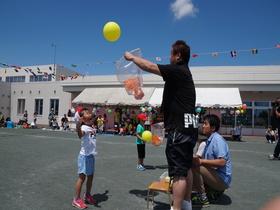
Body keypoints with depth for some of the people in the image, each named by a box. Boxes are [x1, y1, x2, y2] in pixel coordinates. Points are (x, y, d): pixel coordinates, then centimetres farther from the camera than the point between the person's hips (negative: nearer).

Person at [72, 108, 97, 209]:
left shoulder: (91, 128, 9)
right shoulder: (84, 127, -19)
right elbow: (80, 135, -45)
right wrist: (78, 126, -62)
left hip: (91, 155, 9)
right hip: (84, 156, -9)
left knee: (90, 176, 18)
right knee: (82, 177, 0)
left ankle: (87, 195, 37)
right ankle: (76, 199, 14)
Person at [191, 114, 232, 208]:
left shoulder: (217, 139, -16)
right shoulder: (209, 141, 14)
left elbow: (222, 162, -27)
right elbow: (205, 161, 17)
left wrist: (201, 161, -27)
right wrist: (195, 159, 0)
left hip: (222, 178, -10)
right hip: (216, 177, 10)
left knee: (193, 167, -26)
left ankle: (202, 198, -14)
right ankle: (215, 191, 10)